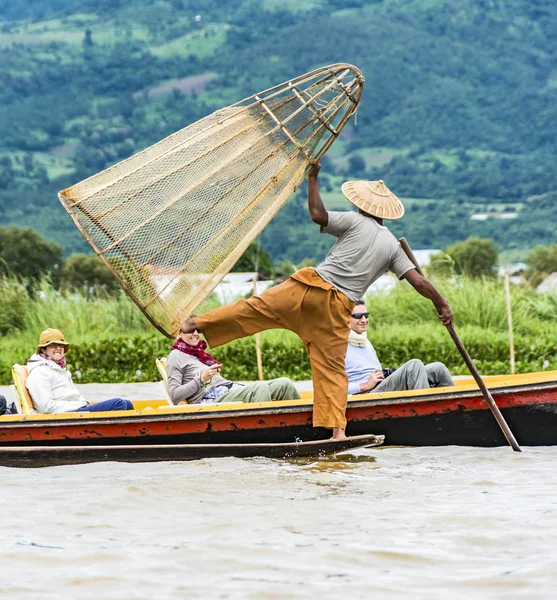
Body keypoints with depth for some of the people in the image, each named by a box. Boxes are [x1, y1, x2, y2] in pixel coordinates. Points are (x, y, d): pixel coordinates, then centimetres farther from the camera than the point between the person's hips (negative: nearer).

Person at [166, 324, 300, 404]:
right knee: (260, 387, -33)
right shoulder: (176, 357, 3)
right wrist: (201, 378, -13)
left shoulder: (199, 352, 28)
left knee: (284, 384, -9)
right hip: (210, 400, -9)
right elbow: (174, 396, -7)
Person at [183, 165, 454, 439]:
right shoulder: (393, 246, 11)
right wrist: (441, 304, 19)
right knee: (332, 368, 7)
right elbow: (419, 281, 7)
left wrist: (313, 178, 8)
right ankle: (337, 429, -1)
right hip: (338, 308, 2)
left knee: (255, 308, 4)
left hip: (311, 287, -2)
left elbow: (317, 214, -3)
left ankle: (198, 324, 4)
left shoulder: (356, 222, 3)